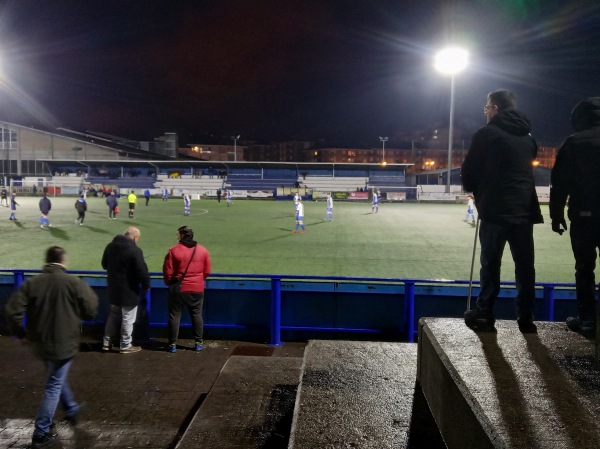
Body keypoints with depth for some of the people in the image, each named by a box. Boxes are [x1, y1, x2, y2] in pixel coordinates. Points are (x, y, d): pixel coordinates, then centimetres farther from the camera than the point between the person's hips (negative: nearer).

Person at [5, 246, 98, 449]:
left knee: (57, 379, 26)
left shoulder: (32, 283, -6)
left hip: (41, 343, 5)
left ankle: (72, 410, 45)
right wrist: (91, 295, 10)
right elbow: (91, 311, -11)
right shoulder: (74, 282, -15)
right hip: (64, 343, -5)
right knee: (54, 386, 7)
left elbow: (12, 310, -9)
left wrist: (22, 333, 6)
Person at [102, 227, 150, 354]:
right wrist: (146, 286, -5)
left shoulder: (110, 246, 3)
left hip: (113, 289, 7)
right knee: (127, 319, 6)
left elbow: (104, 265, 17)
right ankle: (125, 346, 16)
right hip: (129, 291, -7)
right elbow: (142, 271, -21)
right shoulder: (135, 250, -22)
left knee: (113, 316, 22)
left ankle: (107, 342, 29)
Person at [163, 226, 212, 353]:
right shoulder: (203, 250, 0)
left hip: (178, 289, -2)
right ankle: (198, 342, 16)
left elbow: (167, 271, -7)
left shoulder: (174, 250, -10)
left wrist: (169, 283, 11)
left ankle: (172, 344, 11)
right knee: (197, 315, 13)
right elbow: (207, 271, 5)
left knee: (174, 316, 8)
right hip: (197, 289, 3)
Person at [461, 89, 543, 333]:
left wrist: (474, 190, 17)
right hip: (525, 210, 6)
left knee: (490, 263, 2)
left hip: (495, 210, -5)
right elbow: (526, 170, 18)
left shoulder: (487, 133, -5)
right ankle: (526, 318, 15)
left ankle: (484, 314, 8)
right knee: (525, 265, 8)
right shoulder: (528, 137, 15)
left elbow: (469, 172, -3)